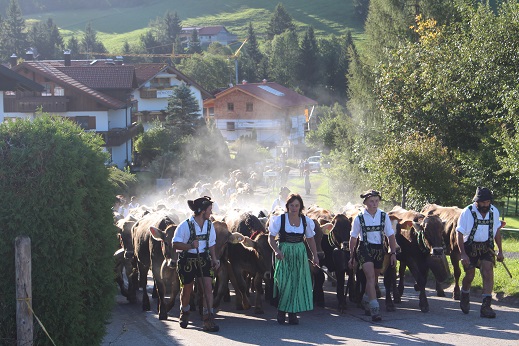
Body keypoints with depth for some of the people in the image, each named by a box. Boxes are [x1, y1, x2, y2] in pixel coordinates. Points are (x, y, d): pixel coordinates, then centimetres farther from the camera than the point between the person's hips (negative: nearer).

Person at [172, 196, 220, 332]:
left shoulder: (209, 225, 2)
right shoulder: (185, 225, -15)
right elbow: (175, 244, -15)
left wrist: (214, 259, 2)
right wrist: (190, 246, -30)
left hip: (203, 260, 4)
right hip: (187, 261, -4)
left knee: (208, 287, -12)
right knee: (187, 289, 12)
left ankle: (208, 319, -12)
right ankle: (184, 313, 39)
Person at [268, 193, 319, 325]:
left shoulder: (306, 221, 3)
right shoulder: (280, 219, -6)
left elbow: (310, 239, 13)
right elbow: (271, 238, -3)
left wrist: (315, 255, 6)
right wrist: (276, 250, -19)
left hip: (300, 255, 3)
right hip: (284, 254, -3)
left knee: (298, 283, 1)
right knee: (283, 283, -6)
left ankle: (293, 313, 7)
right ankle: (281, 312, 7)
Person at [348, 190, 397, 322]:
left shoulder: (384, 216, 2)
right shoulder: (359, 218, -3)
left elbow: (391, 236, 6)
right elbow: (353, 238, 3)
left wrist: (393, 253, -1)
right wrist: (352, 256, 3)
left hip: (379, 250, 3)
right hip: (364, 250, -3)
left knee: (374, 278, 14)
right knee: (370, 277, -18)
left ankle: (366, 301, 39)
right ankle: (374, 309, -23)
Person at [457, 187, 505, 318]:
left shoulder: (494, 211, -1)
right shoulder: (467, 212, -13)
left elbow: (497, 231, 12)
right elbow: (460, 234, -11)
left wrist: (500, 251, 11)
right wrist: (463, 254, -18)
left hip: (487, 247, 3)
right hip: (470, 247, -2)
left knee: (488, 273, -13)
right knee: (470, 275, 3)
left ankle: (486, 306, -14)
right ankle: (464, 298, 34)